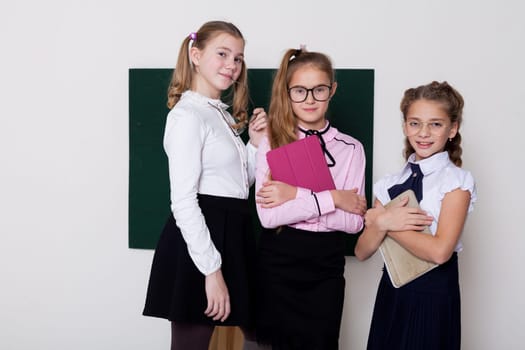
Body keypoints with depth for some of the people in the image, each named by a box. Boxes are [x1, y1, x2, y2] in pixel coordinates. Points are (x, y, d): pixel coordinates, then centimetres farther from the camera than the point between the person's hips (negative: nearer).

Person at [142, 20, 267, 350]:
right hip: (199, 240, -9)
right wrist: (211, 270, -22)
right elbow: (183, 201, -20)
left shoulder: (222, 115, 15)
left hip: (232, 235, 10)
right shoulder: (188, 115, -13)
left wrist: (256, 144, 4)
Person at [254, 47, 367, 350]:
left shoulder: (351, 148, 1)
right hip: (279, 261, -1)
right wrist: (331, 198, -15)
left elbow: (354, 221, -7)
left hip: (326, 266, 1)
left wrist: (296, 196, -15)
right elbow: (269, 215, -14)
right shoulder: (272, 142, -3)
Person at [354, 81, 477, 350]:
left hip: (435, 295, -4)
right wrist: (383, 223, -17)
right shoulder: (390, 185, 6)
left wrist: (380, 222, -13)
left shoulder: (456, 181, -8)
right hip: (391, 292, 4)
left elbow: (439, 251, -21)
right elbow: (362, 252, 2)